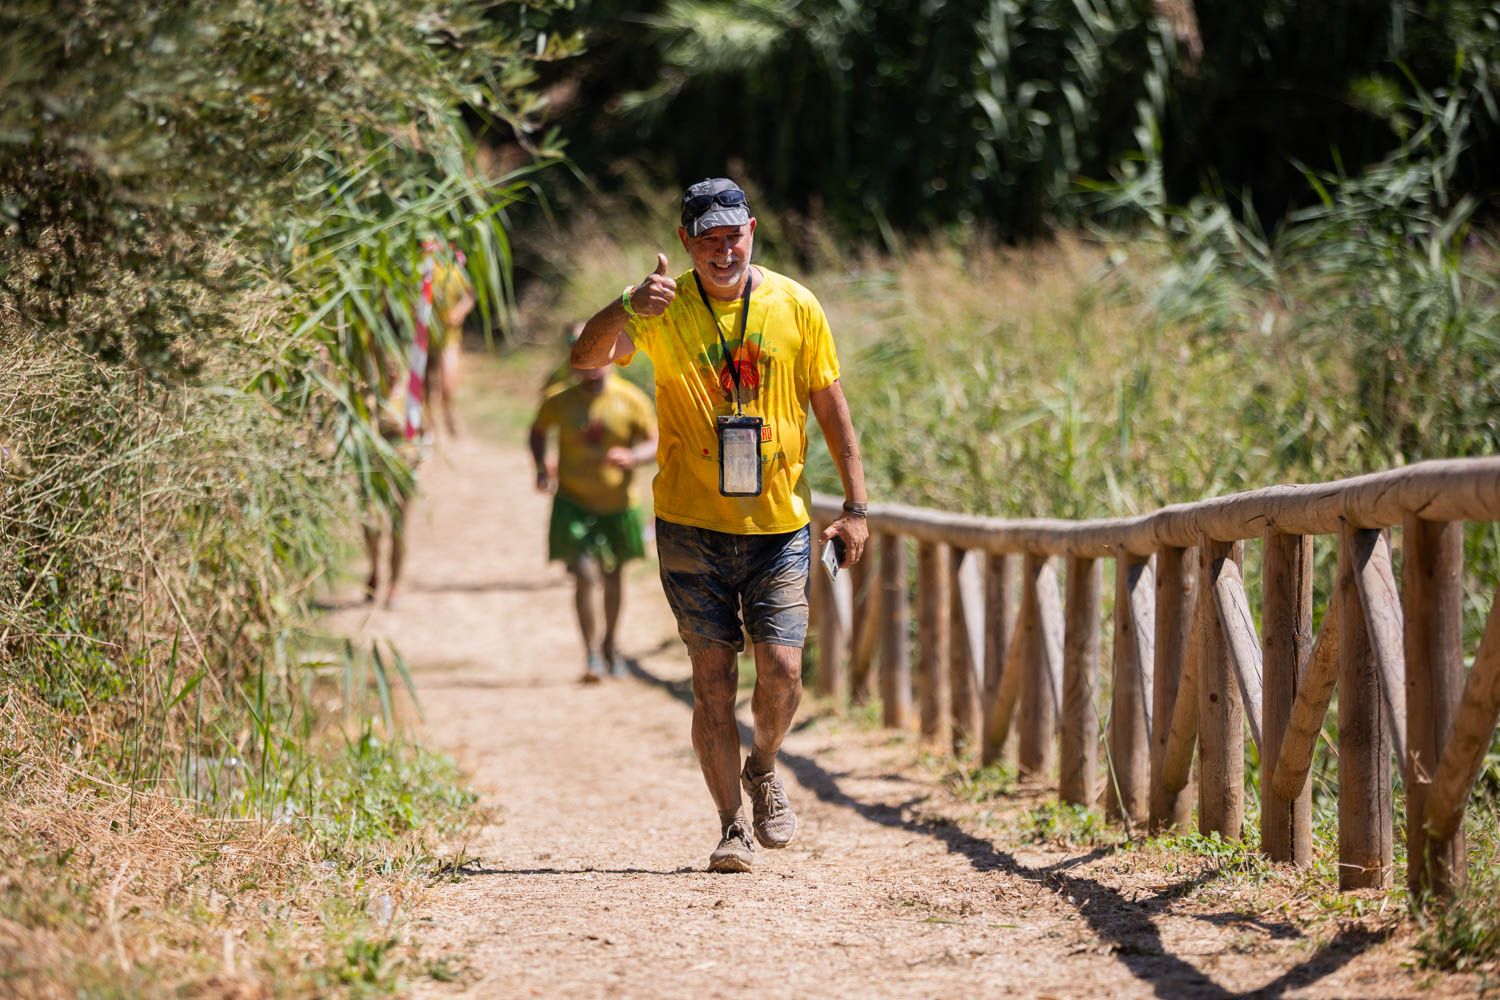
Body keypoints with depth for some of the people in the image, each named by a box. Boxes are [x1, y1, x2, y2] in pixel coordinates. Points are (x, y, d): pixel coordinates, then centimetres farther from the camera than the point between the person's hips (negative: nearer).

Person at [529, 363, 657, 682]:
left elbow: (655, 442, -7)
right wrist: (541, 467, -4)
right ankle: (592, 654, -6)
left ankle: (611, 643, 38)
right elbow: (538, 429, 12)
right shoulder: (560, 401, -6)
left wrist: (633, 456, -28)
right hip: (574, 502, -1)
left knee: (613, 576, 16)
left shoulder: (631, 401, -8)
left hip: (617, 504, 2)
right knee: (585, 576, -14)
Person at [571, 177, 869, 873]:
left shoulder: (796, 307, 2)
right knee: (713, 676, -2)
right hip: (692, 527, -1)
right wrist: (628, 308, -37)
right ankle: (733, 827, 7)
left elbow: (832, 409, 8)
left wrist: (854, 507, 3)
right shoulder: (663, 310, -2)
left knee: (782, 668, -8)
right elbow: (587, 359, -18)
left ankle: (762, 770, 22)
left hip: (778, 525, 1)